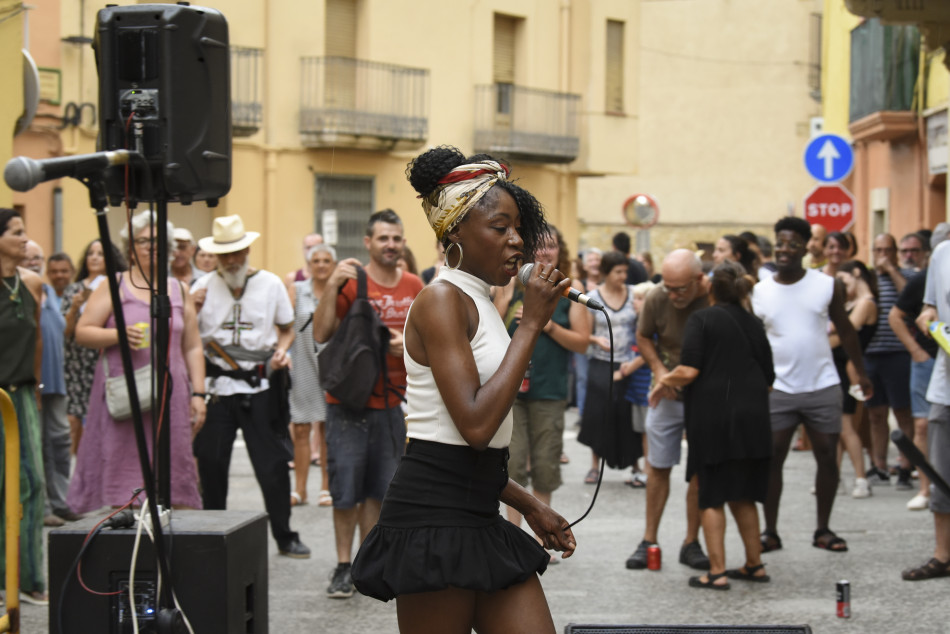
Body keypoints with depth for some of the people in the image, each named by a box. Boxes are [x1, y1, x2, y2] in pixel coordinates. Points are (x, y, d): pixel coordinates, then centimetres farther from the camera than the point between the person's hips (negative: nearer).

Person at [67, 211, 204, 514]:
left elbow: (192, 348, 15)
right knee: (122, 472, -8)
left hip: (170, 395, 3)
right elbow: (82, 333, 1)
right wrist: (118, 335, -16)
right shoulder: (113, 287, 6)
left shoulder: (179, 291, 16)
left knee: (171, 475, -2)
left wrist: (198, 393, 6)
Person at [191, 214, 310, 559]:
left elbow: (287, 328, 14)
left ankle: (285, 537, 9)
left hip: (260, 386, -1)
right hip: (216, 385, 1)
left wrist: (282, 348, -7)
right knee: (210, 463, 3)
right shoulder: (203, 287, 4)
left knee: (272, 465, -2)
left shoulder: (270, 284, 3)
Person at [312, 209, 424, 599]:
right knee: (345, 489, -3)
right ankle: (343, 567, 6)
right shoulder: (351, 282, -6)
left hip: (392, 403, 4)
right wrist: (331, 285, -22)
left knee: (377, 490, 8)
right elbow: (321, 334, -13)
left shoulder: (414, 288, 7)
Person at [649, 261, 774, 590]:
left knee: (712, 497, 1)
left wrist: (664, 382, 4)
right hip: (752, 419, 5)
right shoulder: (754, 324, 11)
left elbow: (689, 370, -15)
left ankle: (717, 572, -2)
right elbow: (768, 380, 14)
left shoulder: (701, 319, -5)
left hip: (713, 416, -5)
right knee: (743, 494, 16)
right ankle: (754, 564, 20)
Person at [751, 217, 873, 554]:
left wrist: (860, 372, 12)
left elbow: (845, 330, 10)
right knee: (771, 459, -1)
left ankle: (823, 530, 16)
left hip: (822, 387, 0)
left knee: (828, 457, 4)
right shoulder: (759, 292, 1)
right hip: (777, 388, 0)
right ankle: (770, 531, 9)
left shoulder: (827, 286, 0)